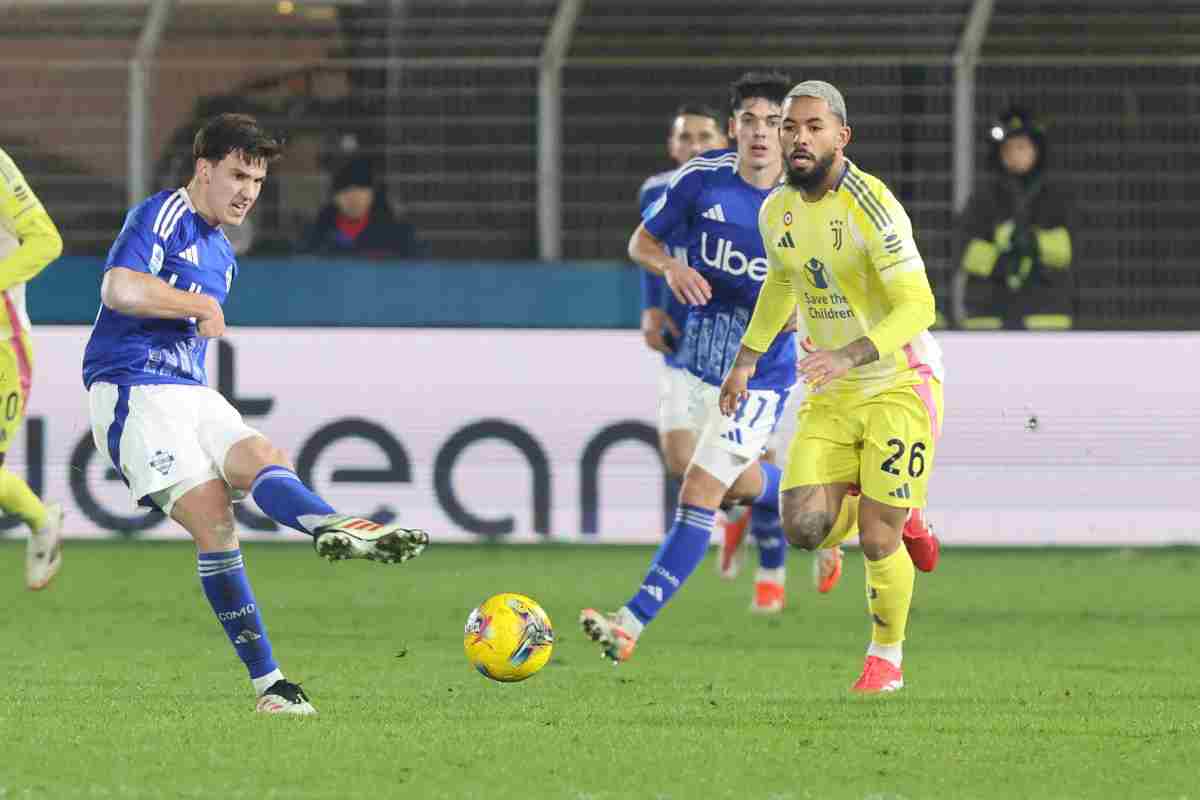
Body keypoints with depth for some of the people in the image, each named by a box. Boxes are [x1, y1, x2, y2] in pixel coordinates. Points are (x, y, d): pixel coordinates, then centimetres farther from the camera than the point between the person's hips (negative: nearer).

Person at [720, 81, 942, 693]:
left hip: (898, 385, -6)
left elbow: (917, 305, -27)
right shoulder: (777, 211, 1)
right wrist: (747, 360, 19)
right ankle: (897, 521, 24)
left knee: (877, 539, -7)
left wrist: (851, 354, -40)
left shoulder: (871, 206, -21)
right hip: (830, 394, 6)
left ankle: (886, 657, 19)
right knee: (805, 528, -9)